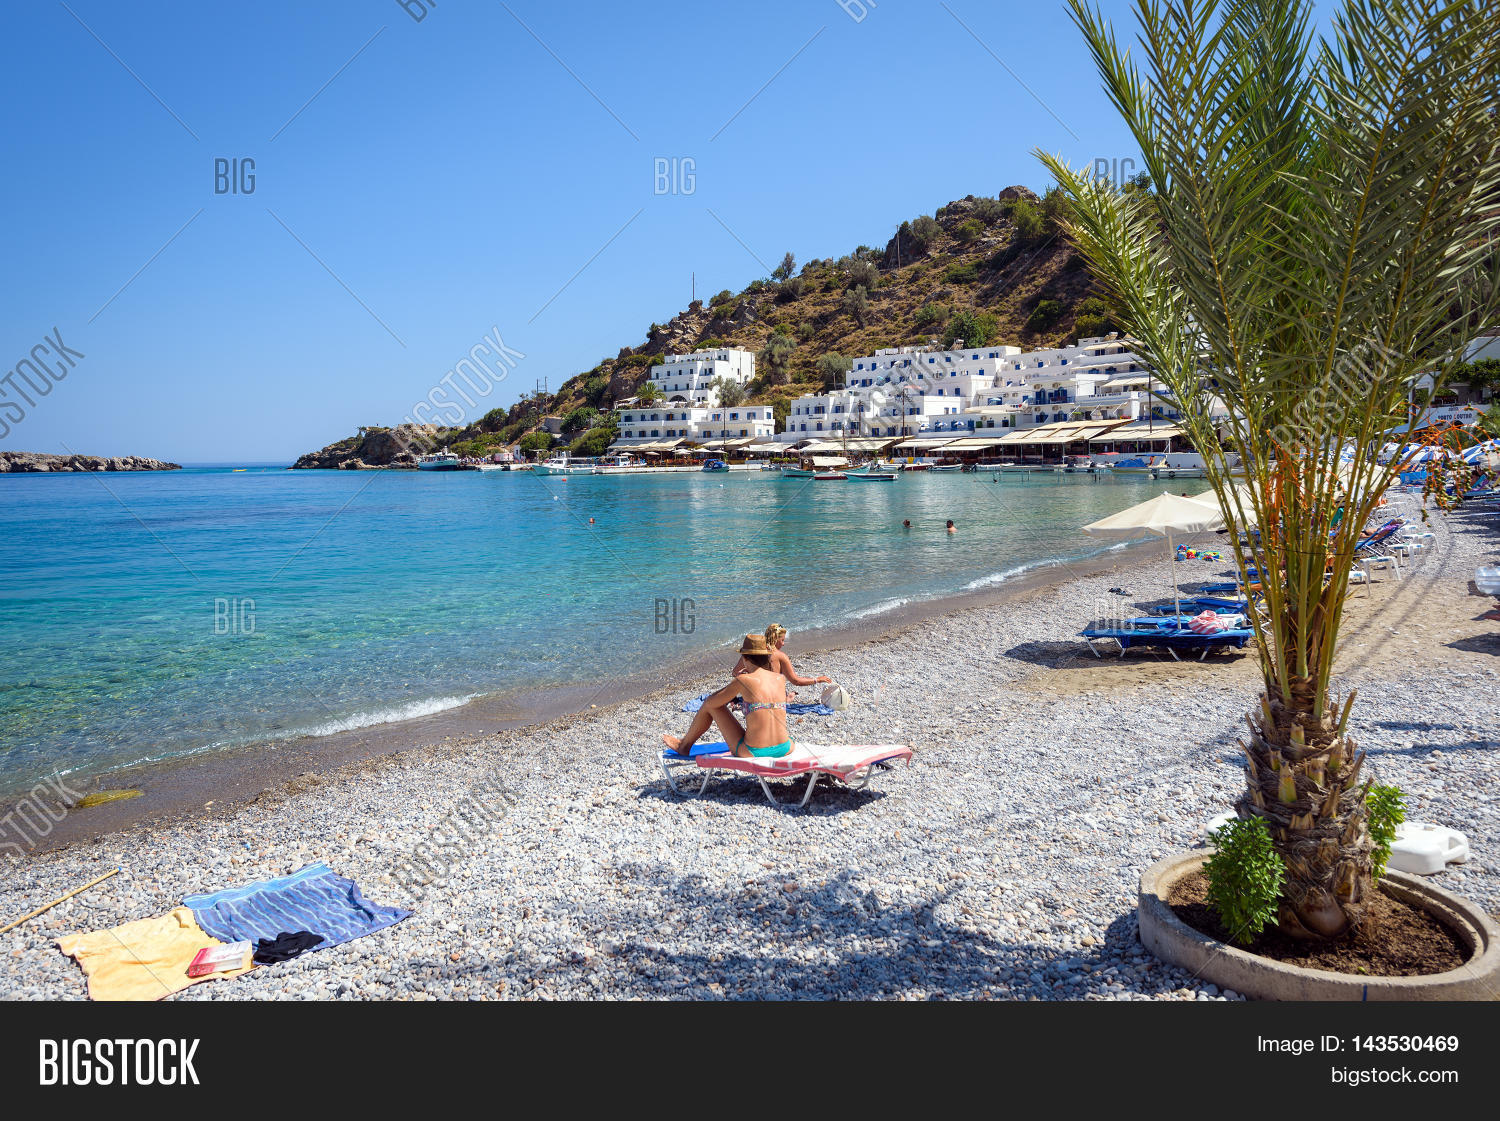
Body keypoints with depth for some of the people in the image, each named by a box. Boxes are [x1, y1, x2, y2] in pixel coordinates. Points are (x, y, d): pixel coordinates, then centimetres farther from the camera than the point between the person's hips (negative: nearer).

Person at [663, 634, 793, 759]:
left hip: (753, 753, -4)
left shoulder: (743, 680, -10)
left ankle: (684, 746, 35)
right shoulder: (781, 679, 4)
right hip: (784, 750, 4)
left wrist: (731, 684, 14)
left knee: (710, 704, 15)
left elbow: (711, 702, 1)